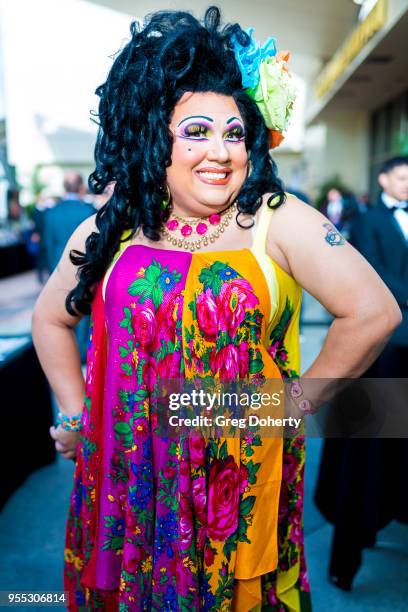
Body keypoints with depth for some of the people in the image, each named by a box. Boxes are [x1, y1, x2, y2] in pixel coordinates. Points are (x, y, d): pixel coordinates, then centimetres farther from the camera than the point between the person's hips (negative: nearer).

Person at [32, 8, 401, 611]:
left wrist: (300, 399, -7)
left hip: (243, 485, -2)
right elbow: (51, 317, 14)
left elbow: (373, 312, -11)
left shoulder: (278, 221, -9)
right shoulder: (110, 231, 0)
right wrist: (75, 413, 8)